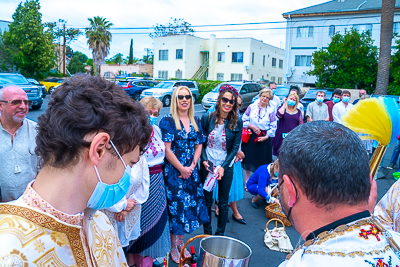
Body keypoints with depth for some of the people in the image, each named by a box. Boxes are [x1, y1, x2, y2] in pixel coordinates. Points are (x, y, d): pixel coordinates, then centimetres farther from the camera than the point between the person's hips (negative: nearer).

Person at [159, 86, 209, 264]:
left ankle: (180, 243, 32)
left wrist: (192, 166, -5)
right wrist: (182, 169, -12)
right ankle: (173, 247, 22)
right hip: (173, 171, -5)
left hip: (190, 171, 5)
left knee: (188, 205, 12)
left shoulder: (196, 121, 8)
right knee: (175, 206, 3)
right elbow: (167, 149, -13)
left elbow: (198, 146, 8)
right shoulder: (168, 121, -9)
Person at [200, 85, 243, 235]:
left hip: (226, 167, 0)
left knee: (223, 203, 12)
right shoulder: (207, 118, -6)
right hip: (207, 166, 0)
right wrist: (204, 160, -12)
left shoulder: (237, 122, -7)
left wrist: (223, 166, -13)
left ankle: (220, 234, 32)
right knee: (207, 201, 13)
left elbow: (235, 147, -5)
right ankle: (207, 233, 32)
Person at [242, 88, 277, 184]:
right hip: (250, 136, 1)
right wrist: (252, 126, -10)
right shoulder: (252, 107, 1)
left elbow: (273, 126, 0)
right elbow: (244, 120, 2)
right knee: (249, 158, 7)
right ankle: (247, 179, 23)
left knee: (261, 160, 5)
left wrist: (266, 136, -10)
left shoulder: (271, 110, -1)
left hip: (263, 138, 0)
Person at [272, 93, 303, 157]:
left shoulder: (298, 111, 13)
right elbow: (279, 115, -18)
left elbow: (301, 125, 12)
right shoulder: (282, 108, 6)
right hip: (282, 137, -2)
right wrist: (284, 104, -7)